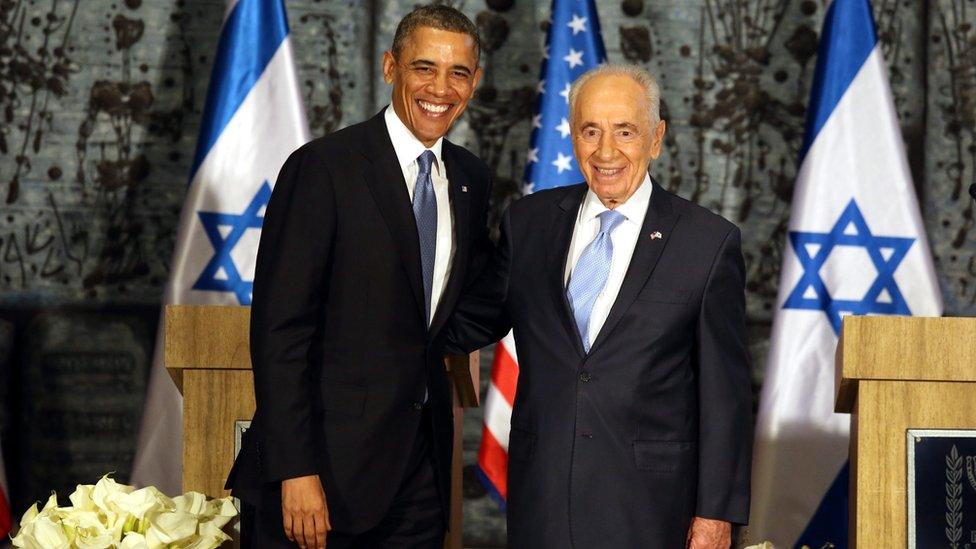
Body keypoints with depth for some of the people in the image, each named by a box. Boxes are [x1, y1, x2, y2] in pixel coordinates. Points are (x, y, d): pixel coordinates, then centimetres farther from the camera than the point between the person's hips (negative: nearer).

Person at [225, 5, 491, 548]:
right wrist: (296, 472, -19)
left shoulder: (472, 178, 10)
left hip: (421, 471, 6)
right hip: (325, 462, -5)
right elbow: (279, 329, -14)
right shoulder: (323, 167, -10)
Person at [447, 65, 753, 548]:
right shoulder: (527, 223, 6)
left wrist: (717, 510, -4)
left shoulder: (709, 242, -4)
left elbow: (725, 391, -3)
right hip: (540, 497, 3)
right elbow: (471, 322, 19)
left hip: (648, 507, -2)